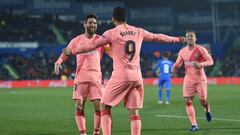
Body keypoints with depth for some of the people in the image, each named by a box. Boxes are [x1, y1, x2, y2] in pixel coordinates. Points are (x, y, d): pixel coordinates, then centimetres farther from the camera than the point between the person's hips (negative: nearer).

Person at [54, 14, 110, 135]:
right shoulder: (77, 40, 8)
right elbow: (66, 52, 10)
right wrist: (58, 62, -8)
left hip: (96, 77, 0)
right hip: (80, 78, 0)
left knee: (99, 106, -8)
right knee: (79, 107, -3)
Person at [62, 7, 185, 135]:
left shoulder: (111, 33, -3)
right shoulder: (138, 32, 11)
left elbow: (92, 45, -10)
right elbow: (157, 37, 23)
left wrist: (72, 51, -8)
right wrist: (176, 39, 37)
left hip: (120, 76, -4)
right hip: (136, 76, 4)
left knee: (105, 107, 6)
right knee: (134, 112, 6)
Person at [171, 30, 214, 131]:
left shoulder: (200, 49, -9)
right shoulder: (182, 51, 3)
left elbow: (210, 61, -8)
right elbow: (178, 63, 16)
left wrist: (200, 64, -26)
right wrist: (174, 67, -7)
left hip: (200, 78, -3)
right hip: (188, 79, 3)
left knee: (203, 101, 1)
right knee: (188, 101, -11)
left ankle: (207, 111, 39)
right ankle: (194, 125, -7)